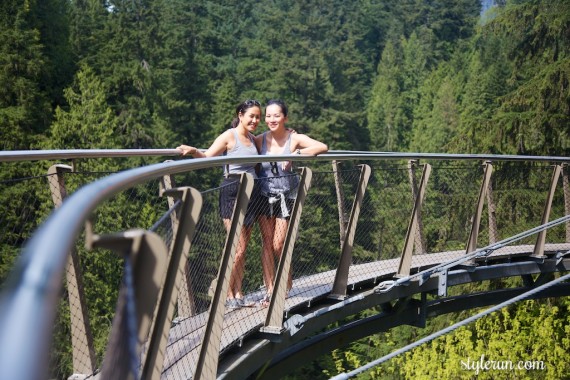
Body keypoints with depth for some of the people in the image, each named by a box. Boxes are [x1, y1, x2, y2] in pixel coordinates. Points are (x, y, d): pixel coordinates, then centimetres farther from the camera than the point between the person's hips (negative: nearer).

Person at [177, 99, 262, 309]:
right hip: (232, 192, -7)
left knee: (242, 248, 8)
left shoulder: (253, 139, 15)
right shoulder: (229, 136, -5)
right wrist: (193, 151, -34)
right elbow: (207, 156, -13)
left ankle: (238, 294, 13)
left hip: (251, 194, 7)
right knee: (237, 247, -8)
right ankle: (228, 295, 2)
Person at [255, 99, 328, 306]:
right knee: (267, 243, 3)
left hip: (287, 196, -3)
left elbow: (322, 147, -24)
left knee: (278, 245, 0)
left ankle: (287, 284, 25)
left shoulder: (295, 138, -10)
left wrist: (295, 154, -30)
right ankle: (270, 290, 10)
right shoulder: (260, 140, -1)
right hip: (265, 196, 3)